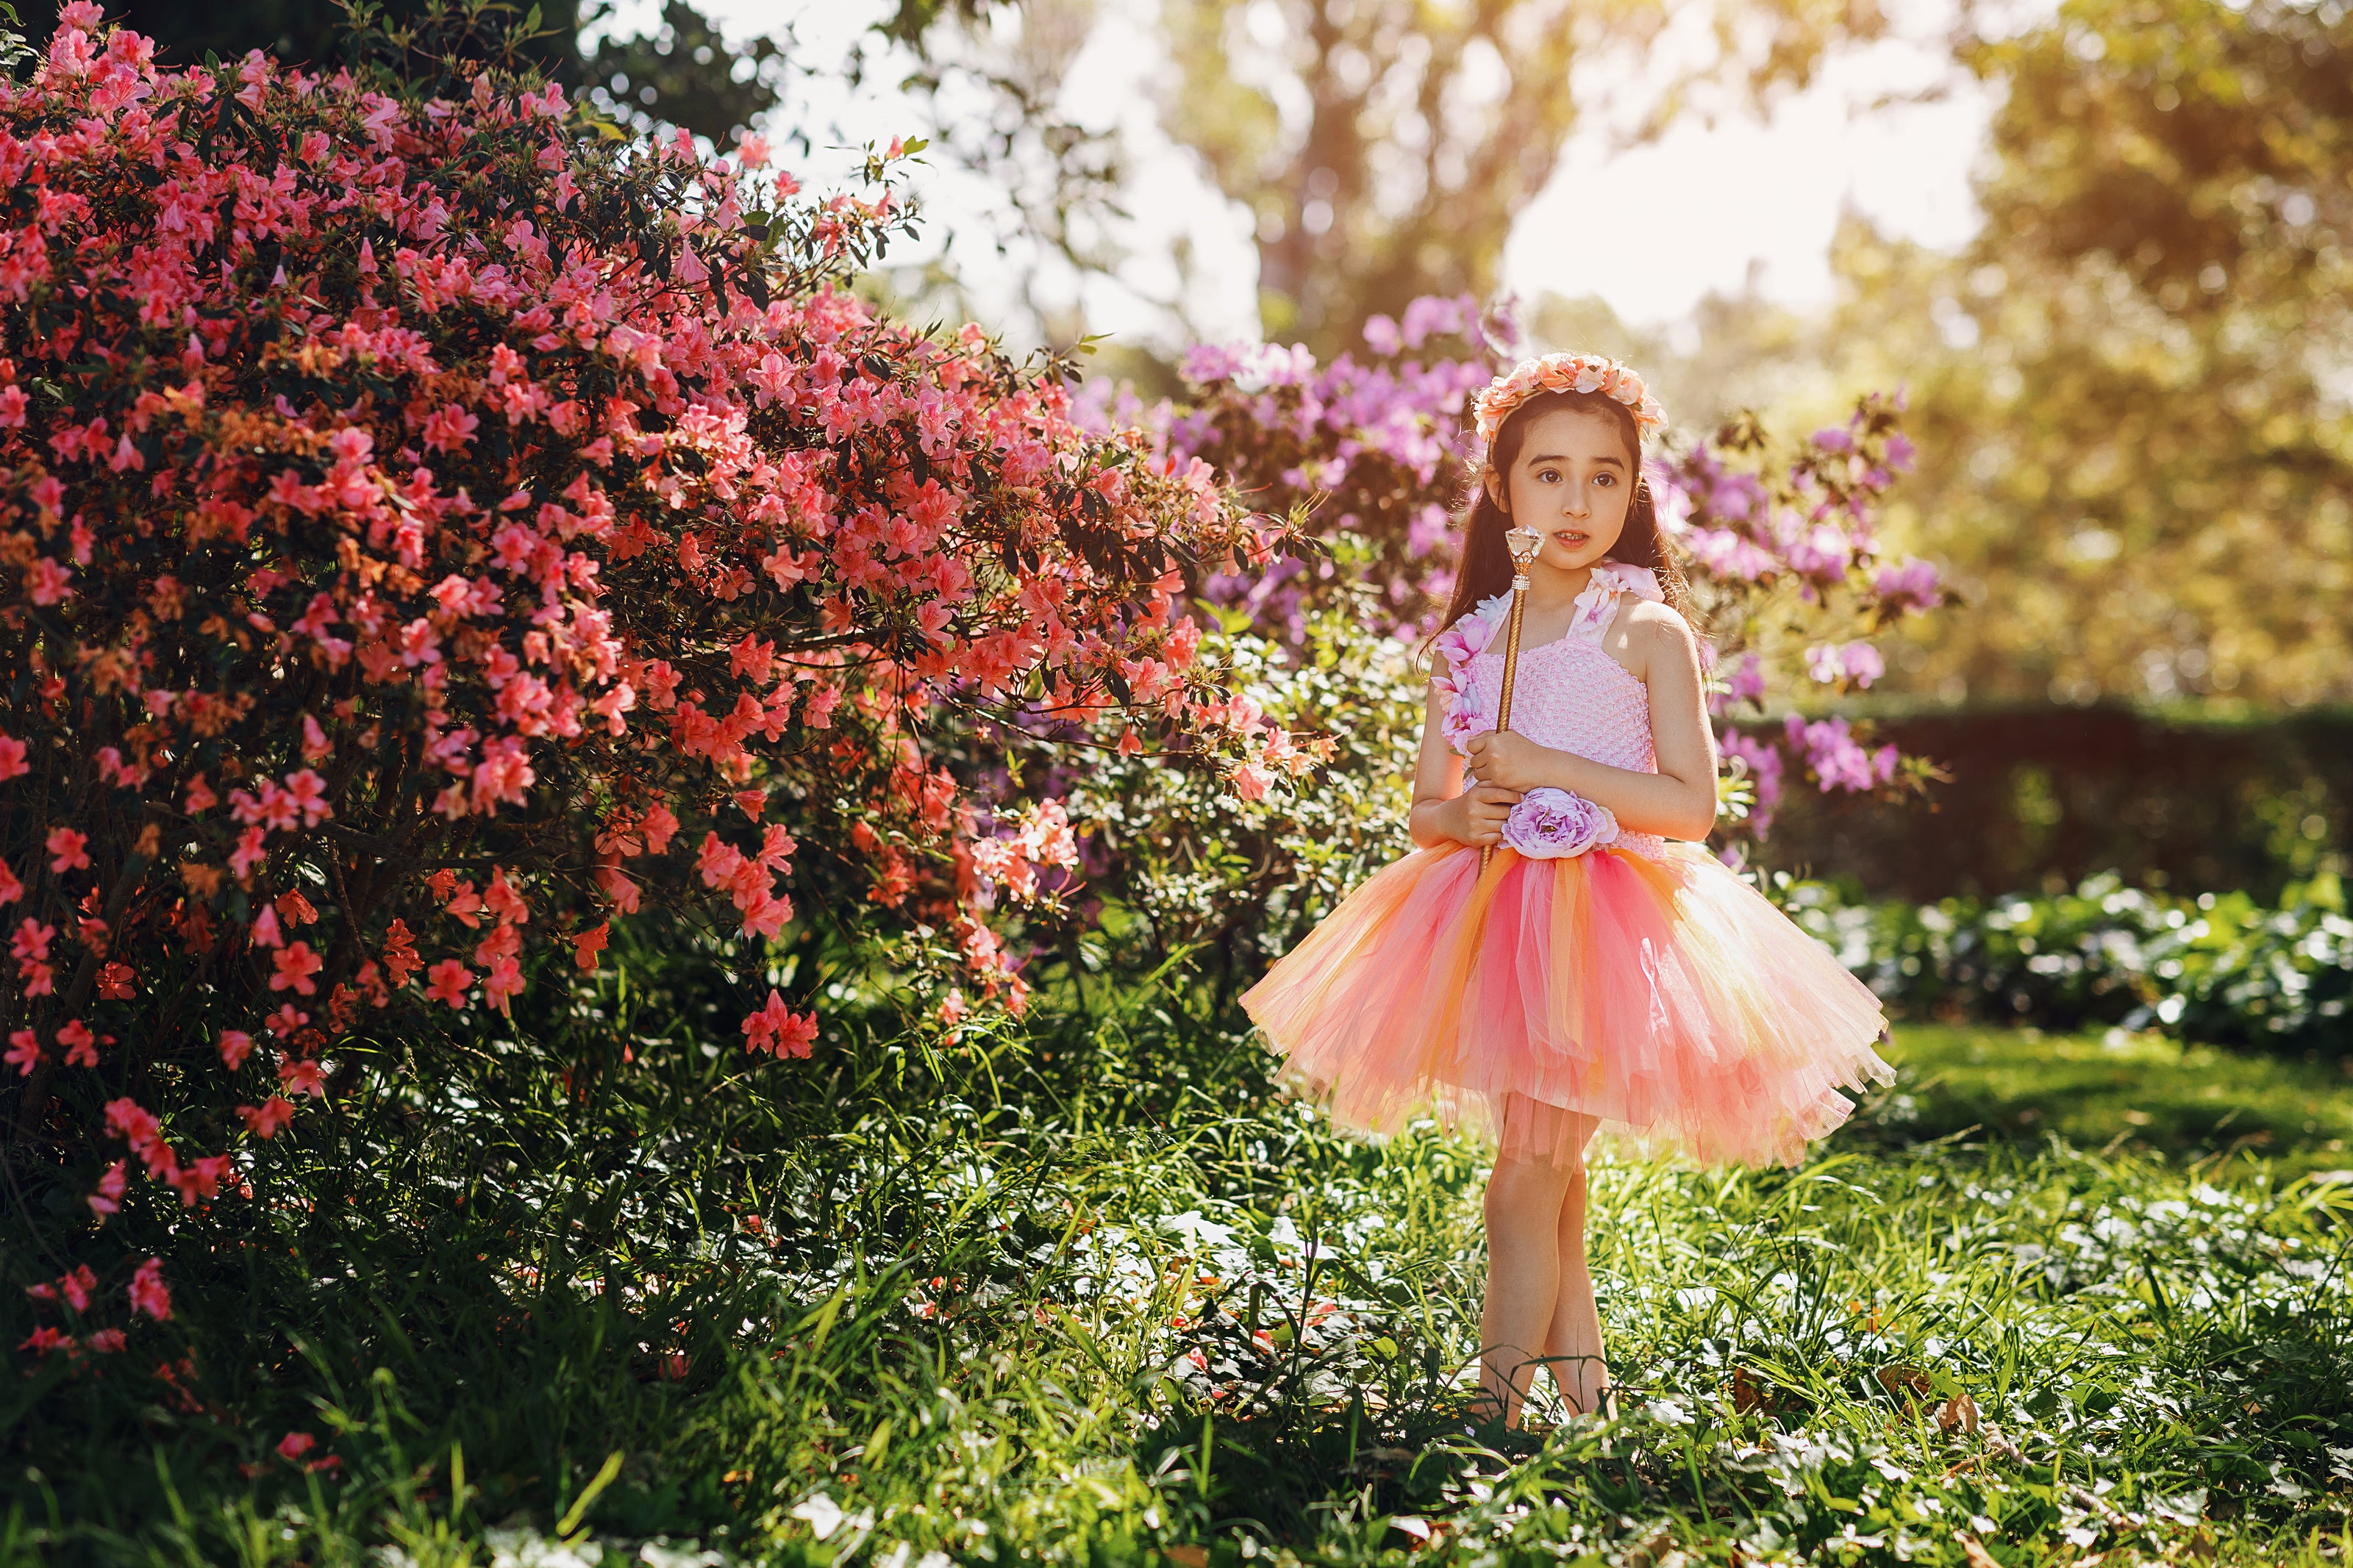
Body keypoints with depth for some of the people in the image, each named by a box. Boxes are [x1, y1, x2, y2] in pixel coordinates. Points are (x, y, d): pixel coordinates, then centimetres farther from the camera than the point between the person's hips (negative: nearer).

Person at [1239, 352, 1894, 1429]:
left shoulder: (1648, 629, -3)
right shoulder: (1470, 640, 9)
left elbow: (1693, 804, -9)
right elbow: (1425, 807, 14)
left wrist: (1548, 766, -16)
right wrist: (1461, 815, -10)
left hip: (1604, 919, -4)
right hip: (1492, 913, 5)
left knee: (1526, 1181, -7)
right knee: (1550, 1171, 14)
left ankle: (1499, 1398, 1)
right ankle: (1578, 1359, 30)